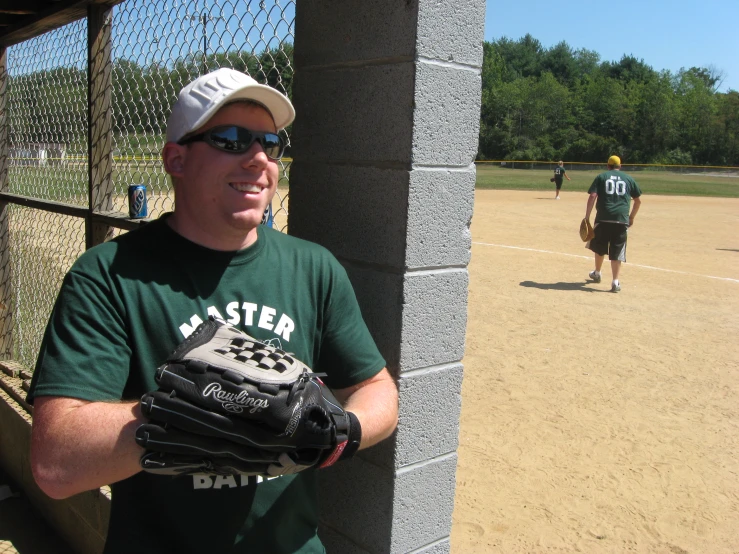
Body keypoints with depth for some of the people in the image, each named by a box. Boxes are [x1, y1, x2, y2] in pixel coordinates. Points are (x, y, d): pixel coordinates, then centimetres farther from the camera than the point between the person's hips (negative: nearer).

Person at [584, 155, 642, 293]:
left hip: (603, 219, 0)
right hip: (621, 219, 1)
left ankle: (597, 273, 35)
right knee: (617, 251, 3)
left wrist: (587, 216, -5)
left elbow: (592, 196, -5)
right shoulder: (628, 178, 13)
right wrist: (632, 217, 25)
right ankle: (615, 282, -2)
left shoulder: (601, 177, 8)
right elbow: (638, 200, 14)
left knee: (599, 247, 19)